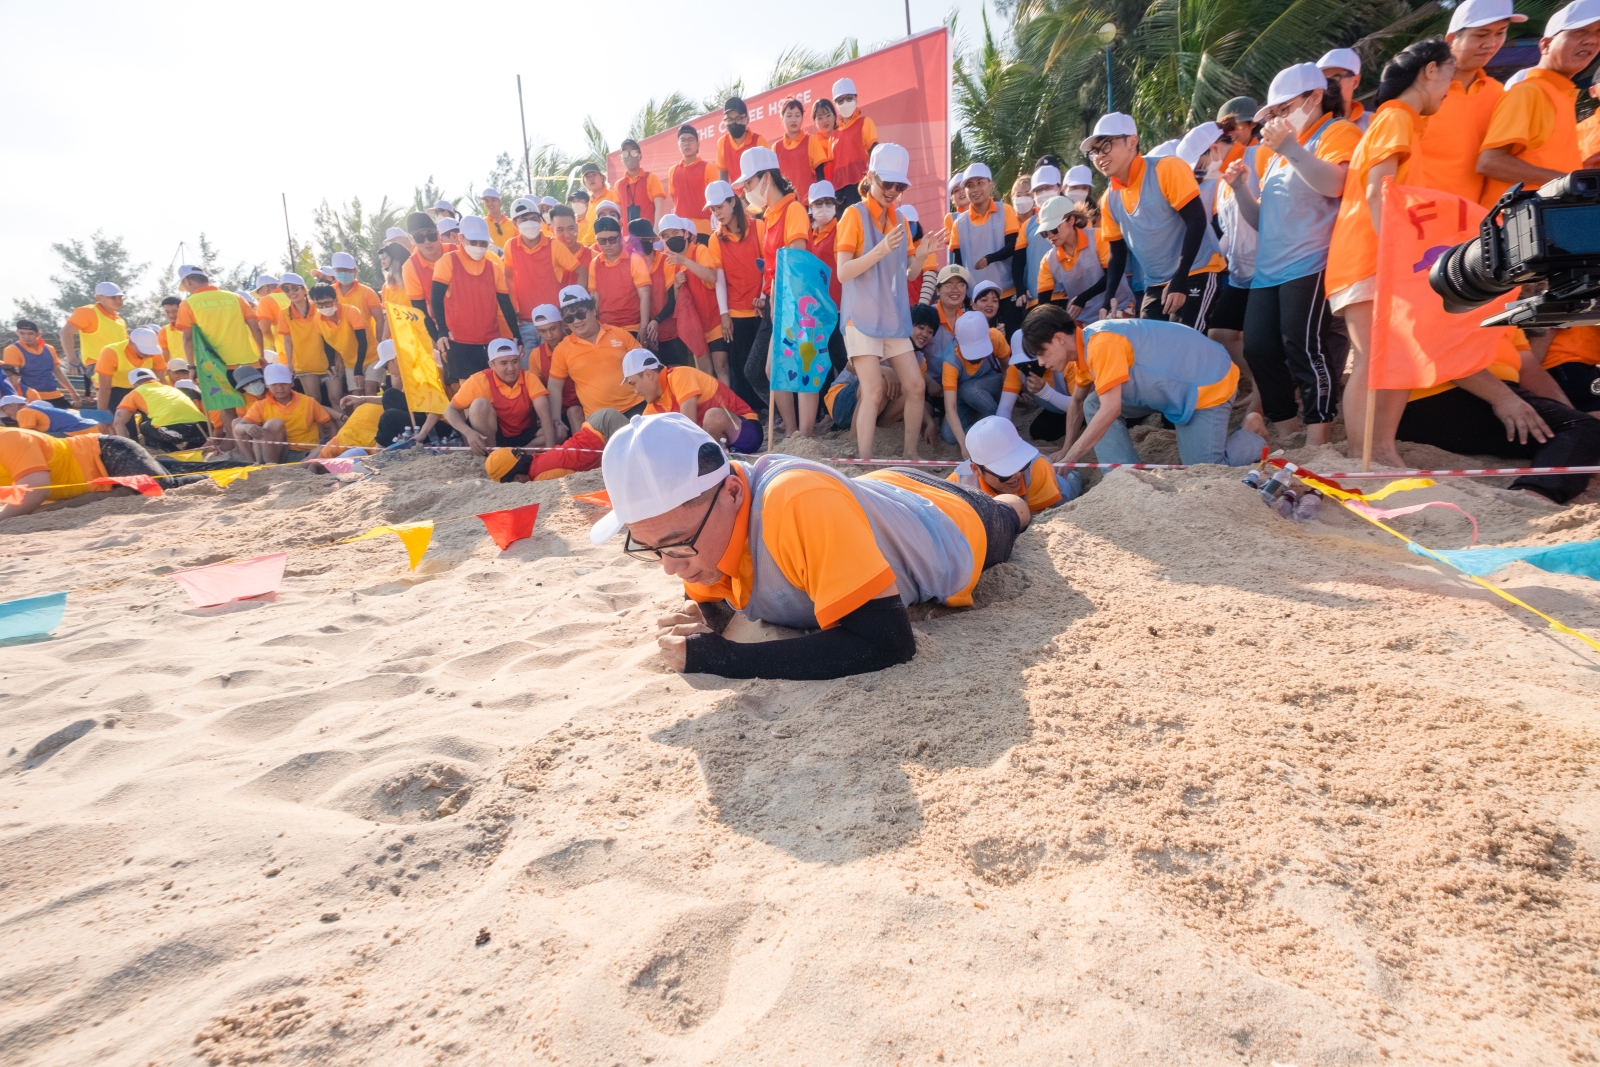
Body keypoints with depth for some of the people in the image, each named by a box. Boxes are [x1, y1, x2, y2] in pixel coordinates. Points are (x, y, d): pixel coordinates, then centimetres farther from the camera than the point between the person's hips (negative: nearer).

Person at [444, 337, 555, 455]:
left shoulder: (529, 378, -15)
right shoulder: (480, 381, -17)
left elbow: (545, 415, -25)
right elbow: (450, 410, -13)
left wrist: (550, 448, -41)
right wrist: (468, 433, -34)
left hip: (524, 436, 1)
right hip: (492, 436, -1)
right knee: (480, 404, -28)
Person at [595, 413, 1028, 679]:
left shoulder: (798, 504, -50)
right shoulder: (694, 512, -29)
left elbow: (887, 642, -50)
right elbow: (714, 597, -8)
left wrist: (718, 656, -48)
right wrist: (704, 621, -32)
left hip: (954, 522, -4)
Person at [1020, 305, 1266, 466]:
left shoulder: (1101, 342, -29)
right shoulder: (1086, 347, 0)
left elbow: (1110, 410, -35)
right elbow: (1077, 401, 14)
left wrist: (1068, 460, -32)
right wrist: (1067, 451, 11)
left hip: (1209, 382, -9)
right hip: (1173, 384, 9)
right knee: (1094, 405, -4)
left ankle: (1252, 431, 16)